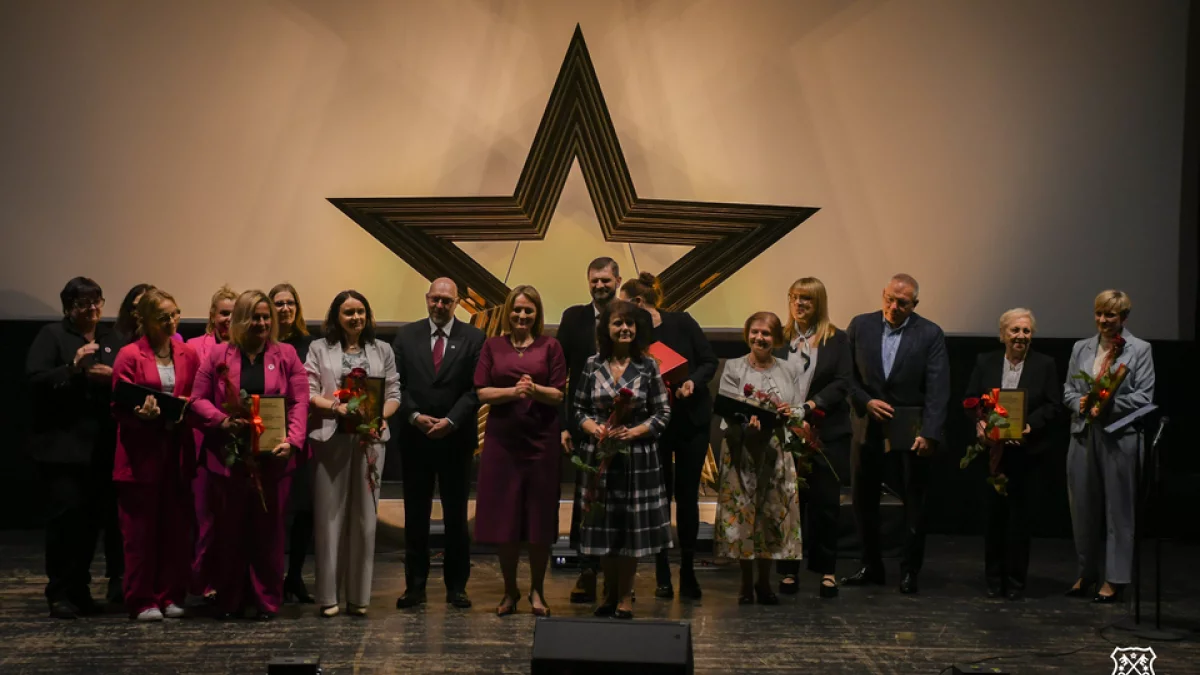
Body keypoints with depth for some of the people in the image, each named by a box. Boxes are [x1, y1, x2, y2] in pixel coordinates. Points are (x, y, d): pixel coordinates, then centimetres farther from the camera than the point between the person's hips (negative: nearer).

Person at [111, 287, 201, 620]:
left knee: (176, 528, 5)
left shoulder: (188, 355, 10)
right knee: (140, 529, 0)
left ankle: (170, 597, 15)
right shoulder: (129, 355, -3)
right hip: (141, 453, -4)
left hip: (178, 451, 4)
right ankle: (142, 601, 8)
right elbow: (120, 407, -3)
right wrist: (143, 413, -22)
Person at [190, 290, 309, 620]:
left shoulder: (286, 355, 6)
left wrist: (292, 441, -14)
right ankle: (229, 602, 15)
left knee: (269, 530, 4)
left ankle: (267, 601, 12)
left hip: (272, 458, 0)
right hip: (228, 456, 0)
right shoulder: (218, 354, 5)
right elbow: (199, 399, 4)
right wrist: (222, 420, -14)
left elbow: (299, 402, 0)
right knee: (229, 530, 5)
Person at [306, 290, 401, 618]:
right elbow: (309, 393, 1)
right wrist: (338, 407, -15)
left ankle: (358, 596, 8)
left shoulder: (382, 350, 13)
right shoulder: (319, 348, 8)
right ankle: (328, 595, 4)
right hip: (330, 438, -2)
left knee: (364, 514, 3)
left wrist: (381, 416, -10)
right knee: (330, 514, -1)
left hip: (369, 439, 2)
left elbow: (394, 393, 9)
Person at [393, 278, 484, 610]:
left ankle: (456, 586, 11)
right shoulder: (406, 336, 7)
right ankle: (415, 585, 10)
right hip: (414, 437, 2)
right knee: (415, 514, 5)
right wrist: (415, 416, -10)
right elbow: (397, 384, 4)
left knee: (456, 514, 4)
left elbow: (475, 388, -4)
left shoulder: (473, 338, 1)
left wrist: (451, 421, -14)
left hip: (456, 438, -1)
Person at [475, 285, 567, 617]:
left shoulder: (550, 346, 5)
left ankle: (537, 591, 16)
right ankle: (509, 592, 17)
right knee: (504, 519, 4)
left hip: (541, 440, -1)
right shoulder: (492, 346, 8)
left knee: (540, 518, 3)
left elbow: (559, 395, 0)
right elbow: (482, 392, 1)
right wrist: (512, 391, -16)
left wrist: (535, 389, -19)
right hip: (502, 440, 1)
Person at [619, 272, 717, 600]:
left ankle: (688, 573, 15)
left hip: (692, 418, -1)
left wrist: (693, 382, -19)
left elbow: (710, 361, -3)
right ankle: (662, 577, 10)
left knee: (687, 496, 4)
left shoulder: (681, 322, -6)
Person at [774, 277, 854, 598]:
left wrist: (811, 405, -17)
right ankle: (788, 569, 10)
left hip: (827, 433, -1)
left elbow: (843, 382, -5)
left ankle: (827, 569, 11)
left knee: (825, 501, 2)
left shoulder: (837, 340, 4)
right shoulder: (779, 339, 8)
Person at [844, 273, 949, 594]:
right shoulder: (860, 326, 1)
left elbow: (937, 390, -10)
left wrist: (929, 434, -18)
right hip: (868, 427, 2)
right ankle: (871, 566, 21)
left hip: (910, 431, -2)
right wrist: (866, 402, -13)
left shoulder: (930, 334, -5)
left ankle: (910, 571, 14)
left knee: (914, 502, 4)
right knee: (863, 499, 8)